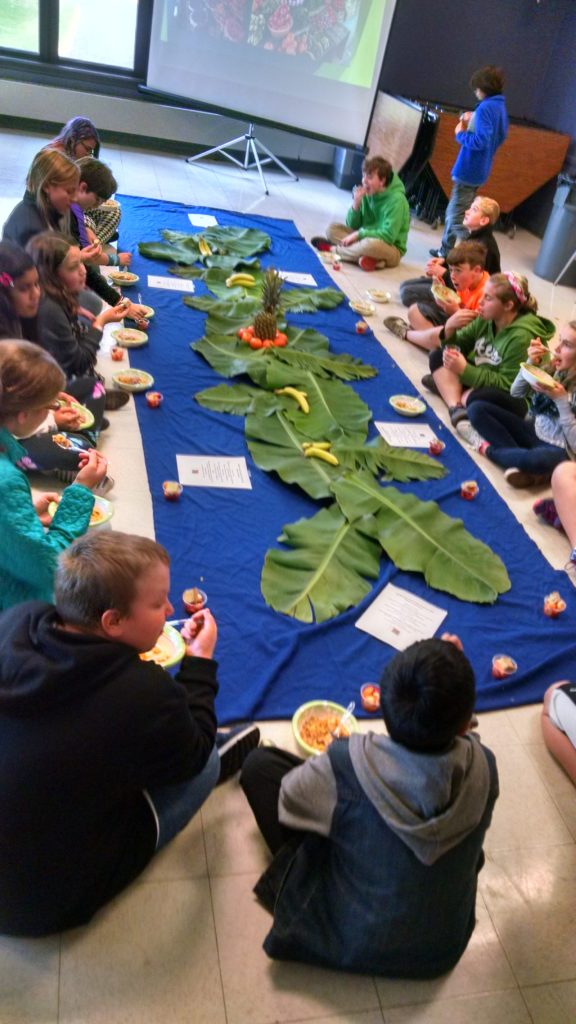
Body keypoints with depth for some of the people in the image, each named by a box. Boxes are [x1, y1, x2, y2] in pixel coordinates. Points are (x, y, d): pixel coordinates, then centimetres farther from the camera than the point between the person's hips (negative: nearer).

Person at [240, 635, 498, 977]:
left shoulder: (345, 765, -33)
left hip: (348, 944, -3)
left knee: (259, 764, -1)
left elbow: (287, 797, -10)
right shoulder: (483, 768, -24)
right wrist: (456, 678, -3)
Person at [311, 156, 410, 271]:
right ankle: (369, 258, -24)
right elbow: (352, 225, 1)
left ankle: (333, 249, -14)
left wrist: (359, 234, -23)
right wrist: (356, 203, -16)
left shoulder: (396, 200, -20)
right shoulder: (367, 193, -2)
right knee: (332, 228, -7)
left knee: (371, 243, -40)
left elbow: (387, 236, -25)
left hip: (391, 250, -7)